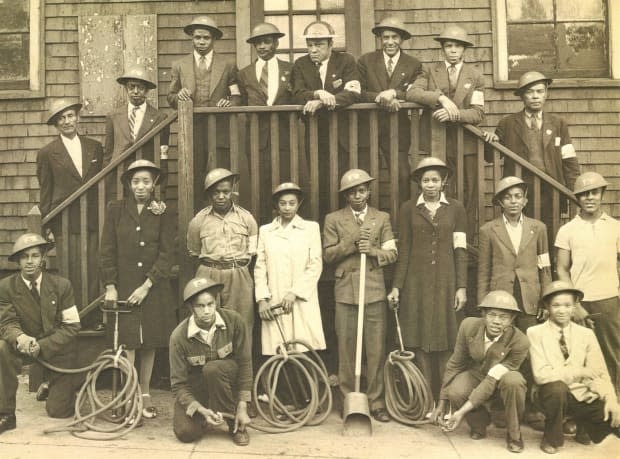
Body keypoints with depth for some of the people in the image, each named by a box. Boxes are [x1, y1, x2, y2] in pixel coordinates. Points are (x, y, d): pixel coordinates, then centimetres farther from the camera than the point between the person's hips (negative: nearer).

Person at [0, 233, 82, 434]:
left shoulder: (61, 285, -13)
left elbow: (72, 326, -12)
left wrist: (43, 346, -25)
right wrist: (19, 338, -37)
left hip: (58, 349, -1)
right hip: (26, 346, 1)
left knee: (57, 412, -3)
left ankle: (68, 385, 35)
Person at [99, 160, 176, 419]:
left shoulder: (163, 214, 3)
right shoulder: (115, 210, 4)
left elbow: (167, 254, -3)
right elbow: (107, 250, 2)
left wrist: (147, 285, -12)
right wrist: (110, 286, -5)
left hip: (154, 288, 1)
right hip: (123, 286, -1)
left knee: (150, 343, 8)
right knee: (128, 342, -6)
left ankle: (145, 394, 21)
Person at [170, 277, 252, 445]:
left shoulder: (234, 321, -20)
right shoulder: (179, 337, -21)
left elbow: (244, 364, -14)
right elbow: (178, 384, -17)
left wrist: (242, 407, -18)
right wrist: (201, 410, -32)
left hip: (226, 378, 0)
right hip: (194, 387, 0)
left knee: (213, 368, -35)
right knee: (186, 433, -23)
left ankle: (235, 424, -13)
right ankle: (203, 416, 14)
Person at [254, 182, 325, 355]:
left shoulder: (311, 228, 9)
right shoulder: (265, 230, 14)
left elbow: (315, 266, 1)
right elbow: (260, 267, 9)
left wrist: (294, 293, -9)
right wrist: (262, 299, -3)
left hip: (302, 302, -1)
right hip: (274, 303, 1)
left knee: (305, 352, -8)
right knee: (277, 354, -5)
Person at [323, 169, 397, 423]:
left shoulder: (382, 218, 12)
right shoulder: (333, 219, 9)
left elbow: (392, 254, 6)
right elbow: (328, 254, 2)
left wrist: (373, 251, -13)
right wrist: (352, 244, -11)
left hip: (374, 290, 0)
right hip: (345, 290, 0)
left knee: (376, 349, 0)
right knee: (346, 349, 1)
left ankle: (376, 402, 9)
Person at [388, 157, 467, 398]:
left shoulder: (455, 209, 6)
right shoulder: (408, 209, 6)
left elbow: (460, 250, 4)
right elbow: (404, 249, 4)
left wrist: (461, 287, -2)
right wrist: (396, 286, 0)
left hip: (445, 282, 0)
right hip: (416, 282, 0)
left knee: (445, 343, 2)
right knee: (420, 342, 1)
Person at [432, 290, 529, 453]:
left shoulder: (519, 342, -29)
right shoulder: (469, 326, -22)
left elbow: (493, 379, -28)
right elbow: (455, 363, -9)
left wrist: (462, 412, -32)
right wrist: (442, 402, -8)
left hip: (501, 379, -1)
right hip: (474, 373, 2)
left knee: (513, 381, -37)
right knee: (455, 392, -31)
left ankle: (513, 433, -9)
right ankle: (478, 423, 4)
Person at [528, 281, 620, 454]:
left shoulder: (586, 334, 6)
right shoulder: (535, 333, -5)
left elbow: (600, 373, 0)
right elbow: (541, 375, -15)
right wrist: (580, 371, -18)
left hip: (583, 395, 2)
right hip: (554, 394, -1)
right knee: (557, 387, -36)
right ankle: (552, 438, -9)